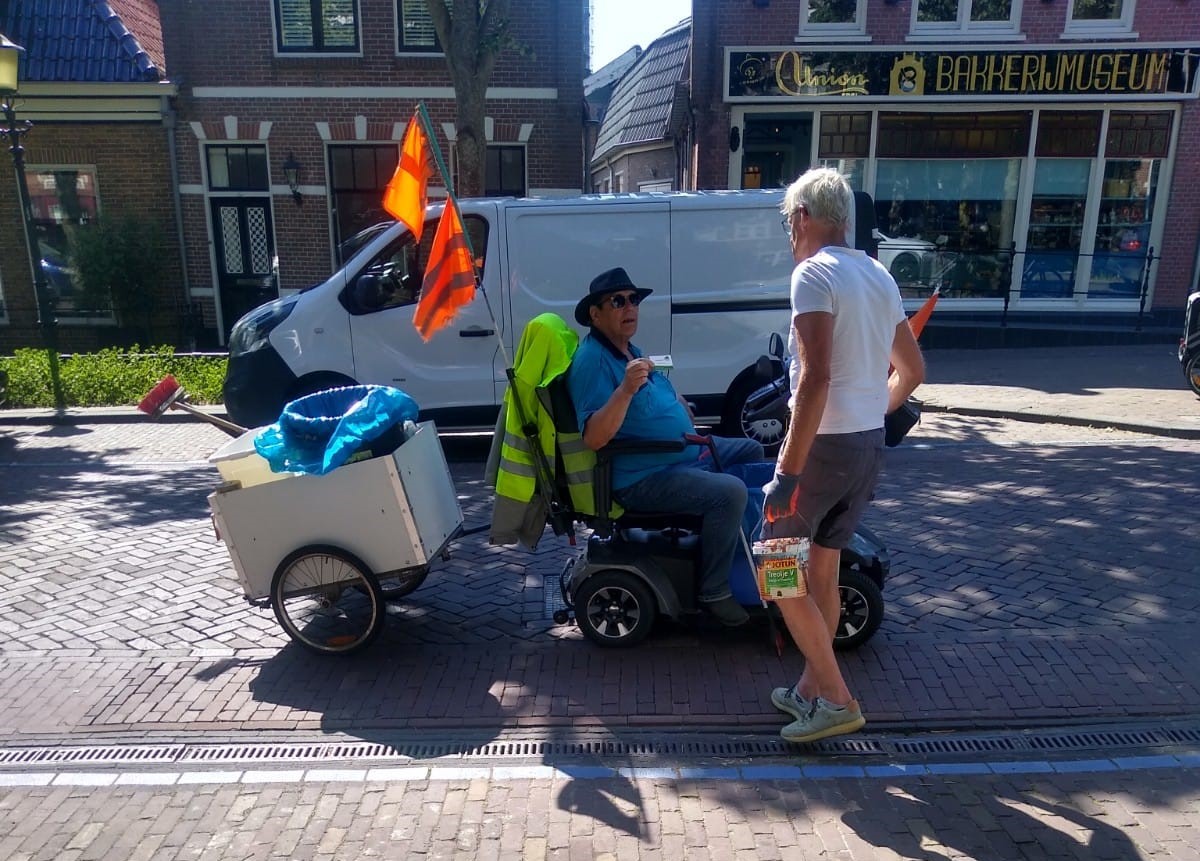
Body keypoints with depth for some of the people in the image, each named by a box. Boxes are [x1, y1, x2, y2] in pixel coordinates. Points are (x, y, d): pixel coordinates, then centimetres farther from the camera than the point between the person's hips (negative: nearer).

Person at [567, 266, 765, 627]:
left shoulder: (631, 351, 13)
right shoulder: (592, 360, -19)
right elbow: (593, 438, -30)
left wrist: (680, 404, 13)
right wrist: (626, 389, -38)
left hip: (688, 453, 11)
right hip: (643, 479, -11)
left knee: (751, 451, 21)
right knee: (729, 491, -29)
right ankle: (714, 592, -13)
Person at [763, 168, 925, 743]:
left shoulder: (814, 273, -14)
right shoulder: (878, 276, 13)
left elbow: (815, 378, -25)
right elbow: (912, 371, 19)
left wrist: (788, 472, -25)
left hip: (824, 445, -9)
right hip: (868, 446, 9)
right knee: (822, 571, 18)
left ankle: (836, 699, 8)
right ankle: (811, 689, 29)